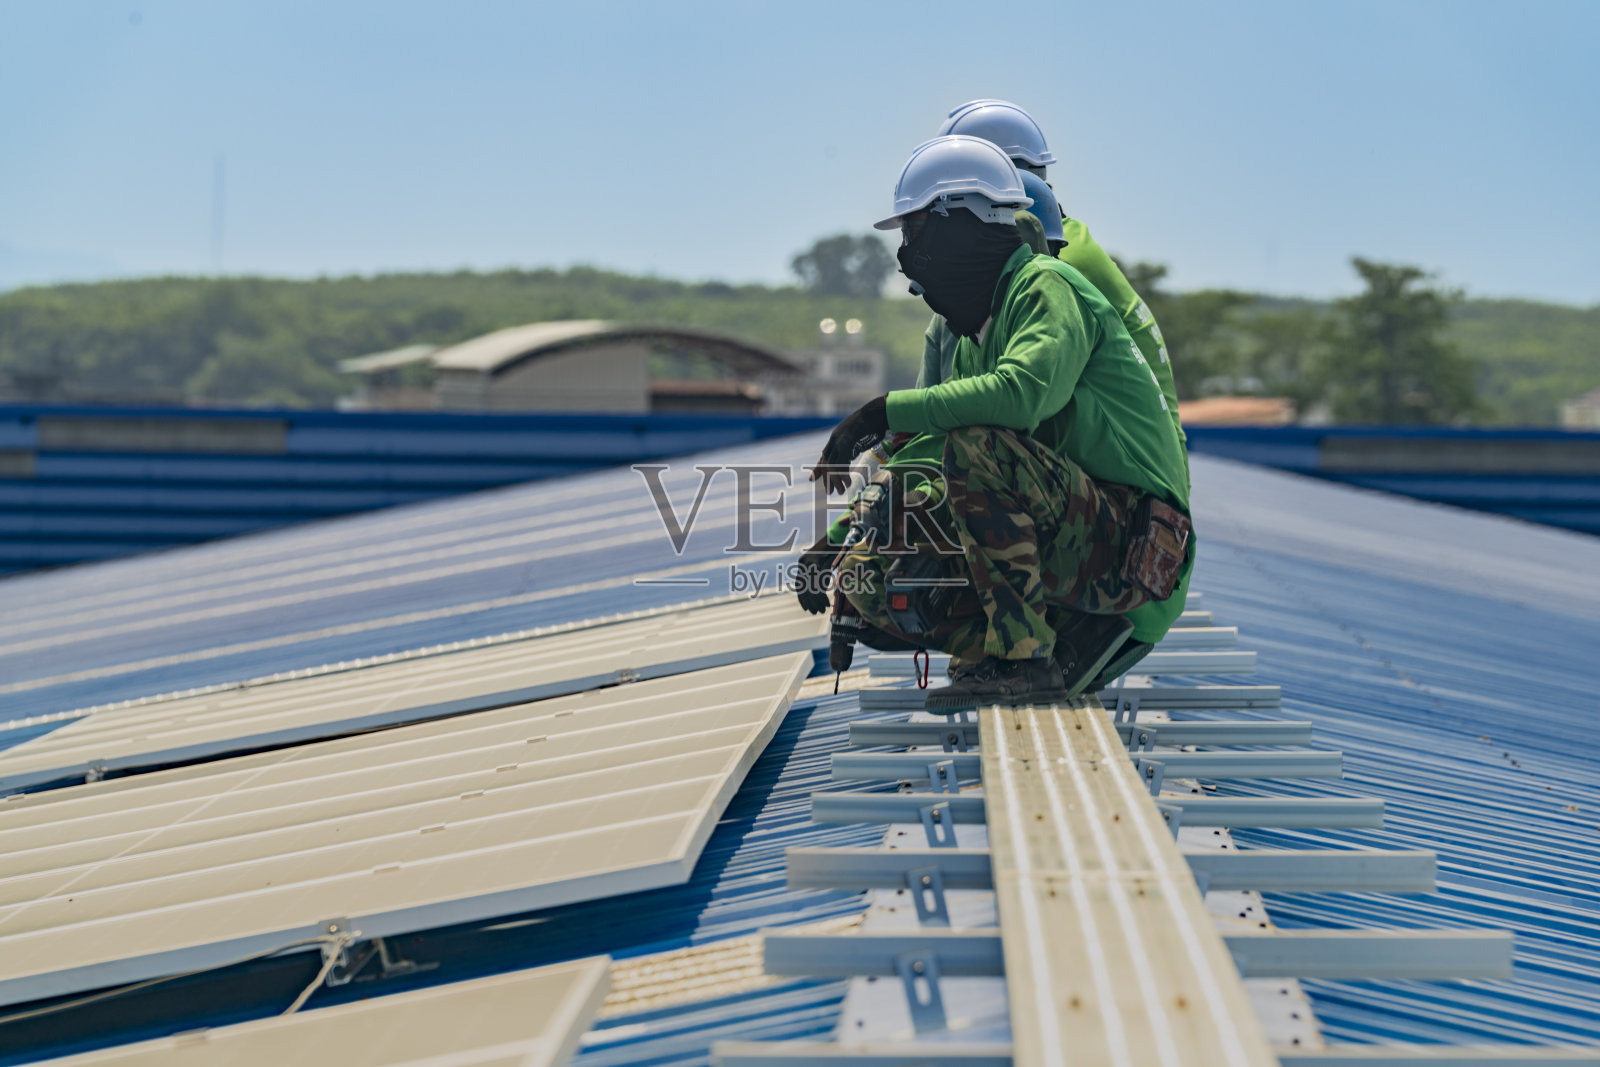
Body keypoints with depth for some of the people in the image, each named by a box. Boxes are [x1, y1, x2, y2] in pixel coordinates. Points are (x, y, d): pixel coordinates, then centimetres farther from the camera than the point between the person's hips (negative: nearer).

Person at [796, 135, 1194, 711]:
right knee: (868, 574, -2)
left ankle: (1025, 657, -24)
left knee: (976, 447, -32)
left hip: (1128, 545, -9)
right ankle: (1064, 640, -6)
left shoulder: (1046, 286, -10)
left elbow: (1023, 392, -31)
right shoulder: (972, 340, 19)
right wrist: (841, 536, 11)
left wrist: (885, 410, -24)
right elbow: (919, 466, 23)